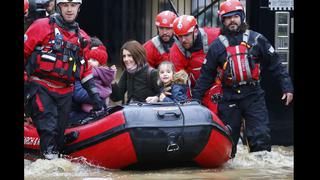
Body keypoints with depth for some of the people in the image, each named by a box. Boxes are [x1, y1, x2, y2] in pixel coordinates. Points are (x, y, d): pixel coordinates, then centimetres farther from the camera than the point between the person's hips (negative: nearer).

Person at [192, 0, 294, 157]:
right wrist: (195, 99, 5)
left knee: (260, 136, -11)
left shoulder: (257, 39, 5)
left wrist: (287, 87, 0)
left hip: (254, 96, -1)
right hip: (229, 96, 1)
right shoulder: (217, 46, 7)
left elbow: (275, 65, 6)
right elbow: (206, 75, 10)